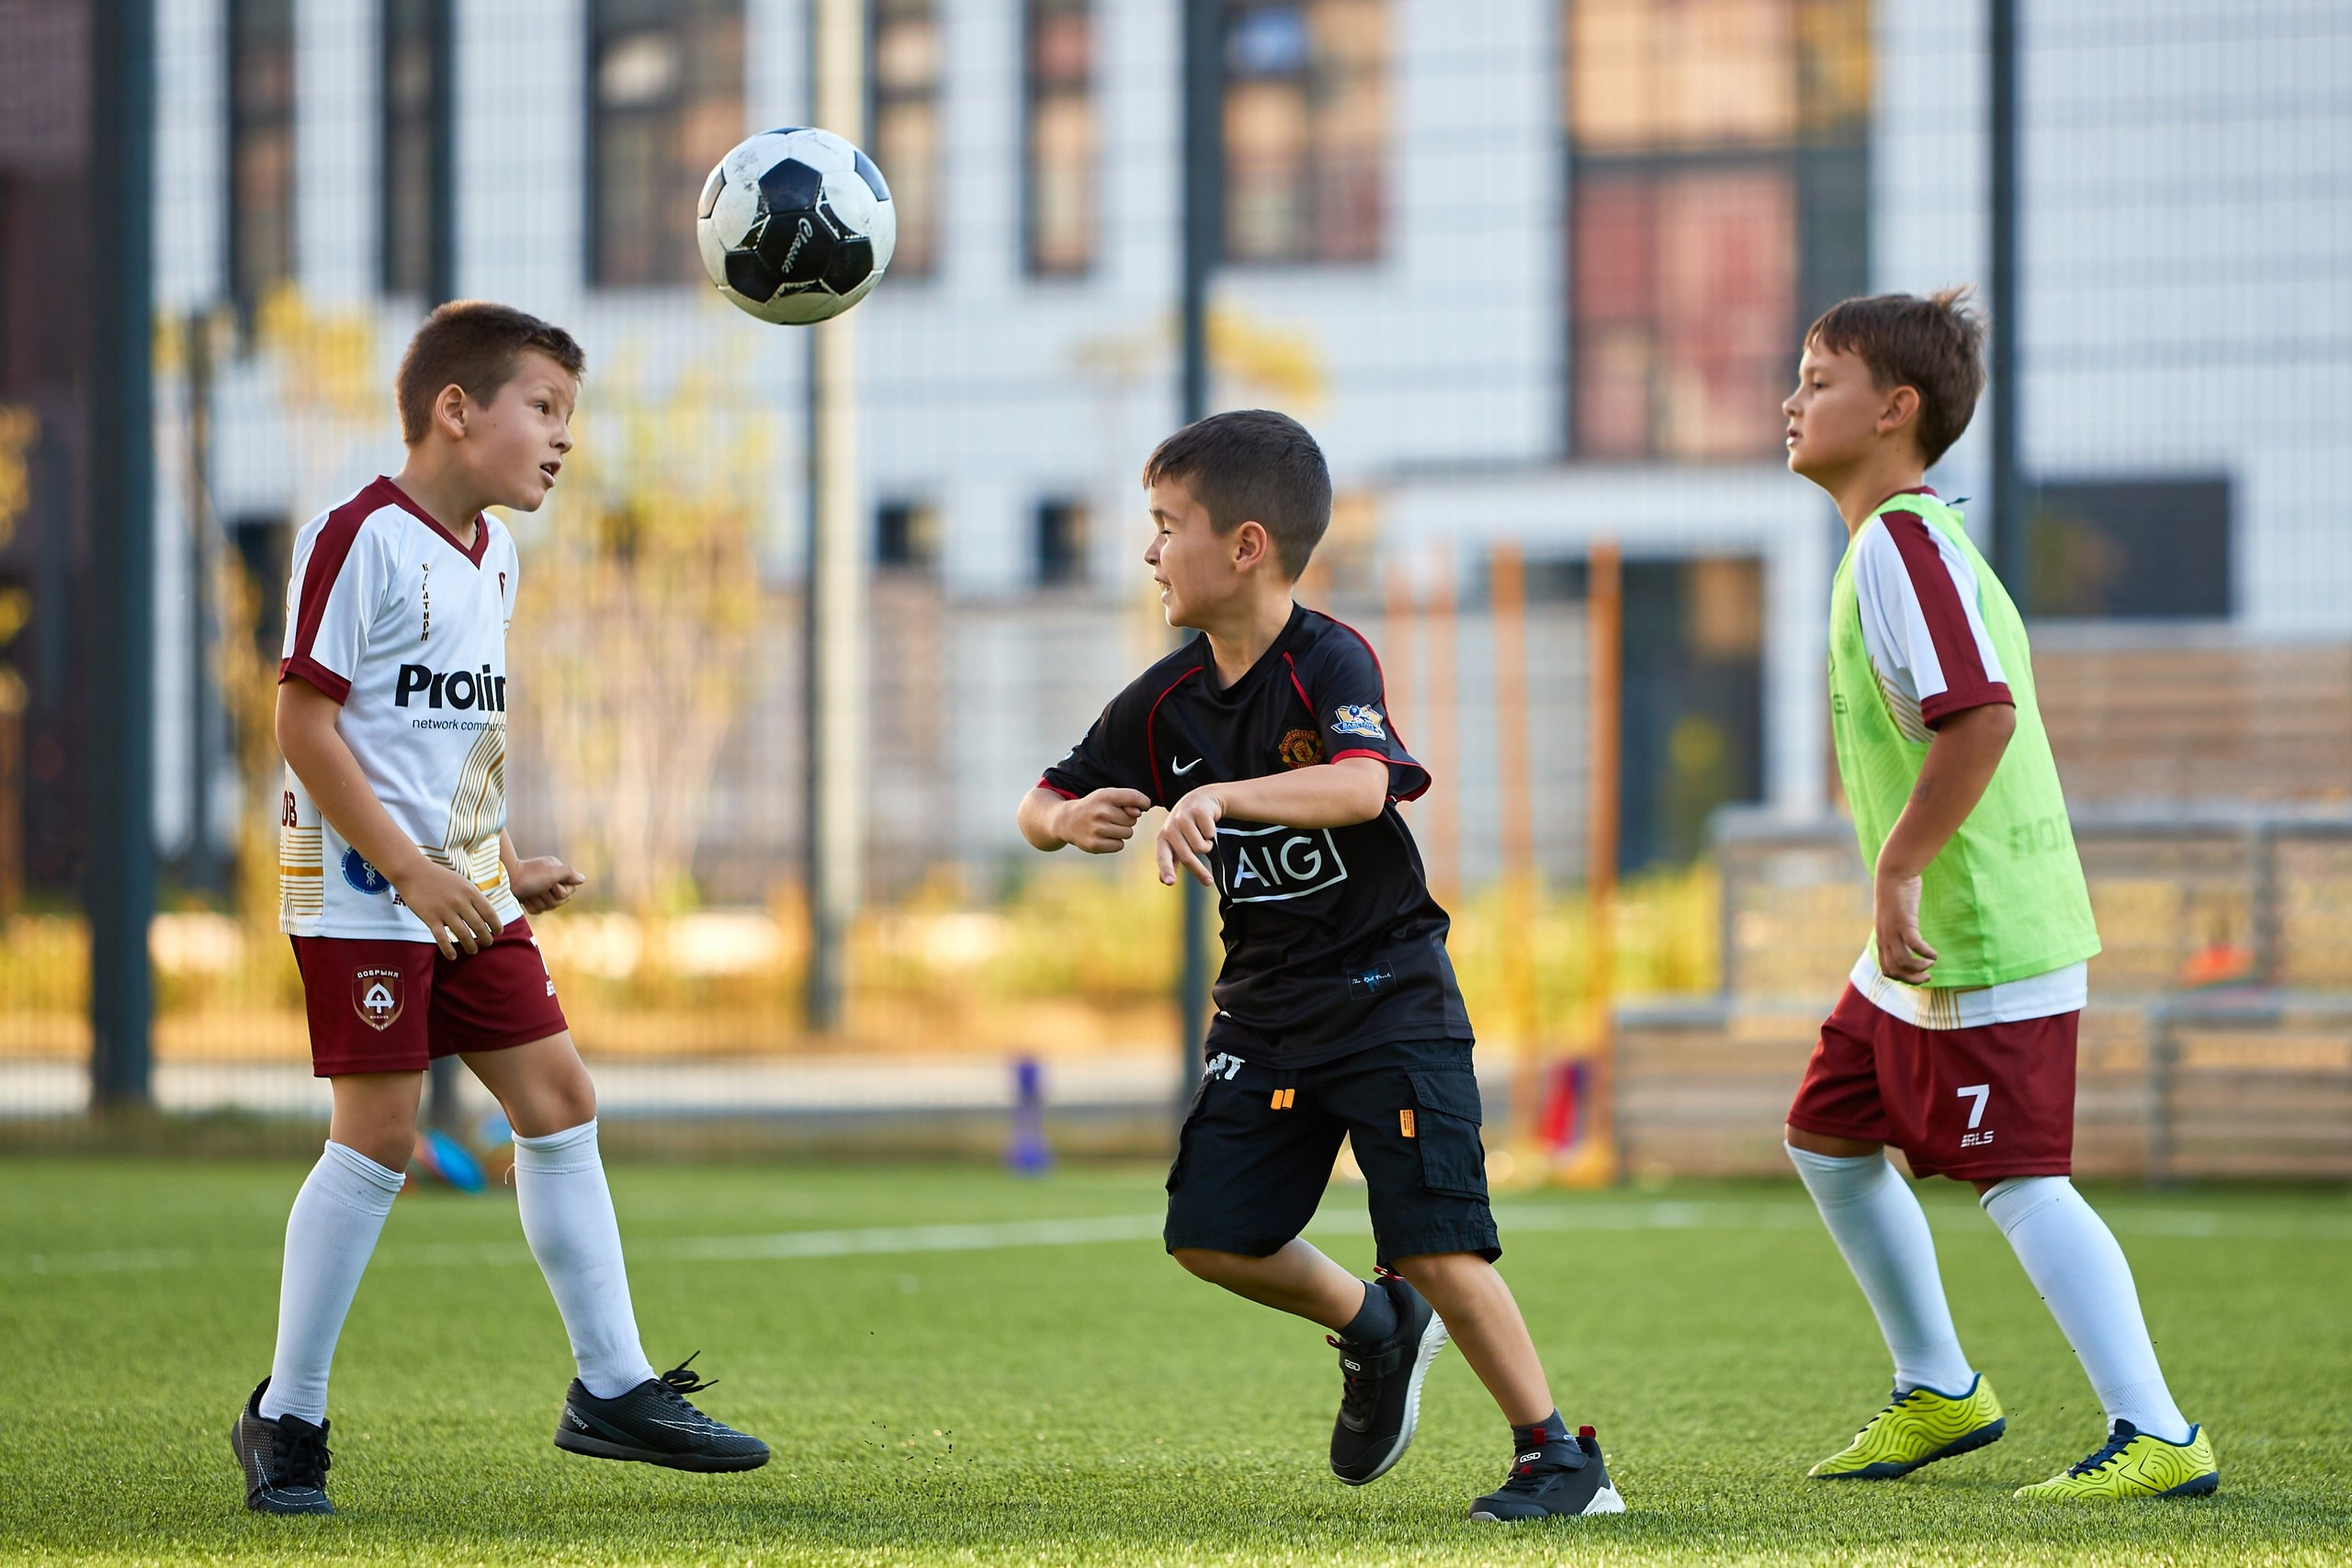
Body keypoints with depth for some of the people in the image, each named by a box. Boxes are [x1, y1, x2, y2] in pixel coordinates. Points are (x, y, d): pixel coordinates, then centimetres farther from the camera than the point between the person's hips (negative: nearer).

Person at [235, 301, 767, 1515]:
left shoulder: (491, 560, 14)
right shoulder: (362, 539, -14)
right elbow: (304, 721, -18)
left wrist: (506, 867, 15)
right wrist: (408, 870, -21)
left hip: (462, 889, 9)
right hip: (360, 890, -9)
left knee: (557, 1099, 6)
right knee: (378, 1132, -7)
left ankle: (612, 1387, 13)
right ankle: (285, 1421, 3)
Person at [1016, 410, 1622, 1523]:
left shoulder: (1329, 663, -17)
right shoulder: (1163, 703, 2)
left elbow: (1360, 786, -36)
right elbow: (1041, 803, 8)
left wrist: (1223, 795, -49)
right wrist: (1067, 819, -16)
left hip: (1387, 993, -7)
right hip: (1266, 1006, 7)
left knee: (1438, 1246, -13)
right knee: (1210, 1232, 0)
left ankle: (1556, 1456, -1)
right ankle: (1373, 1328, 26)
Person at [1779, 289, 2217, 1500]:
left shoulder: (1902, 544, -18)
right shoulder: (1908, 541, 14)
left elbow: (1983, 717, -29)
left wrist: (1897, 870, -23)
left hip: (1988, 943, -11)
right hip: (1924, 945, 11)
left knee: (2020, 1181, -9)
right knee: (1827, 1136, 18)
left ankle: (2157, 1437, -7)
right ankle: (1937, 1392, 29)